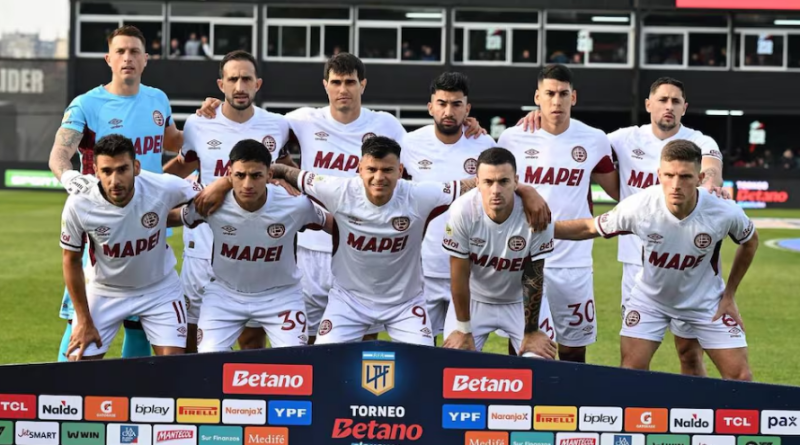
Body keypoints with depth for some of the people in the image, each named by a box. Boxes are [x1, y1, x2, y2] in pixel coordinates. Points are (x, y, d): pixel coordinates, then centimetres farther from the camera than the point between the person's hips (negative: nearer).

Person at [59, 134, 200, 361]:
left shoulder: (164, 188, -27)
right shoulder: (78, 205, -25)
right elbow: (72, 261, -9)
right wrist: (84, 321, -6)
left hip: (160, 289, 0)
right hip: (105, 292, 0)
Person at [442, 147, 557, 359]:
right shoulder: (462, 211, -27)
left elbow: (533, 277, -15)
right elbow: (460, 274, -15)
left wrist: (531, 332, -8)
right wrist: (464, 330, -9)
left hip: (521, 301, 0)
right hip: (473, 300, 0)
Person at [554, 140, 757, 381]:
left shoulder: (725, 212, -29)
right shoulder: (638, 206, -30)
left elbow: (750, 241, -5)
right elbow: (589, 228, -12)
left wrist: (729, 295, -2)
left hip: (706, 301, 0)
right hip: (650, 298, 0)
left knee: (740, 376, -3)